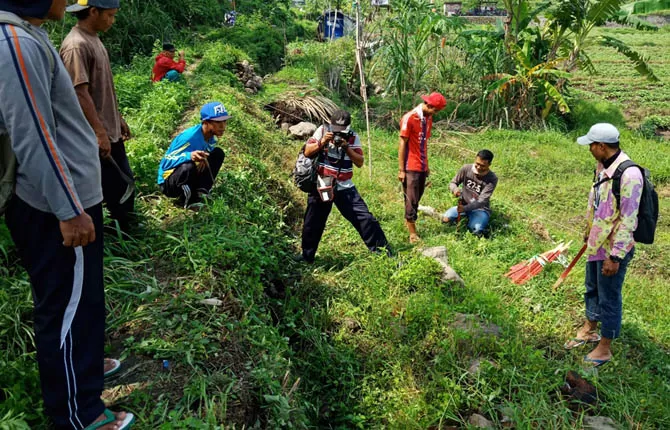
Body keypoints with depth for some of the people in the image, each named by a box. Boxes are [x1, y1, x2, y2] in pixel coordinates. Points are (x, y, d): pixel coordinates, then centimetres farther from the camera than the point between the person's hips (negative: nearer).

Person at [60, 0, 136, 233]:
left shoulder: (94, 40, 12)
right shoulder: (76, 45, -19)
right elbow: (80, 93, -23)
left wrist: (118, 118, 20)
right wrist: (99, 132, -25)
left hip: (111, 131, 10)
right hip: (97, 135, -10)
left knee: (124, 182, 17)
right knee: (116, 189, -2)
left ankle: (126, 230, 30)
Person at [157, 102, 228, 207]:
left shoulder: (212, 137, -5)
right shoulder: (189, 137, -27)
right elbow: (165, 163, -26)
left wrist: (204, 159, -16)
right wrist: (189, 156, -44)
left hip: (190, 179, 7)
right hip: (168, 182, -7)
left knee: (218, 153, -4)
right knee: (188, 166, -38)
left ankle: (200, 193, -10)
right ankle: (186, 199, -12)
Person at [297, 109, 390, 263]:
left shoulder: (353, 137, -2)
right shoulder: (322, 131, -4)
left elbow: (360, 162, -7)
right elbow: (307, 152, -6)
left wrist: (347, 147, -20)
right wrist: (322, 142, -21)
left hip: (345, 187, 0)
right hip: (321, 186, 0)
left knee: (365, 217, -6)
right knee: (312, 223, 9)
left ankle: (382, 251, 3)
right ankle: (307, 256, 29)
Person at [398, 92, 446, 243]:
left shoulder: (428, 118, 9)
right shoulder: (409, 118, -13)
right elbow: (402, 144, -12)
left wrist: (426, 165, 14)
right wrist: (401, 170, -12)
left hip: (422, 167, 7)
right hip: (411, 167, -7)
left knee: (417, 198, 13)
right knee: (411, 200, -1)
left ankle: (408, 221, 30)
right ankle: (412, 234, 6)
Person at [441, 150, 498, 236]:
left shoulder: (492, 179, -19)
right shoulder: (466, 169, -10)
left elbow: (482, 201, -24)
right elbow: (452, 183, 0)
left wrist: (465, 208, -40)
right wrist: (455, 189, -26)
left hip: (480, 209, -3)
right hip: (463, 205, 3)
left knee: (476, 231, -30)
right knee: (446, 219, -21)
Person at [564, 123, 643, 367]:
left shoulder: (629, 175, -27)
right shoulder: (602, 167, 2)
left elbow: (628, 220, -25)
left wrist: (616, 256, -23)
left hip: (613, 248, -9)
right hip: (597, 243, 9)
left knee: (609, 299, 7)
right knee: (592, 290, 24)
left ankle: (604, 349, 25)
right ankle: (589, 331, 45)